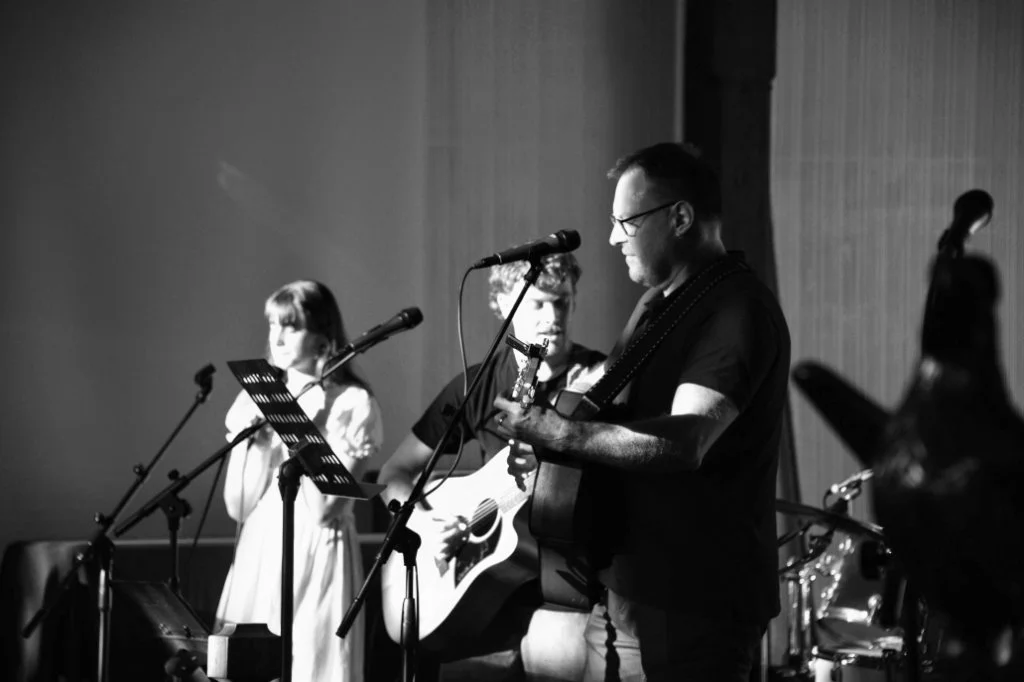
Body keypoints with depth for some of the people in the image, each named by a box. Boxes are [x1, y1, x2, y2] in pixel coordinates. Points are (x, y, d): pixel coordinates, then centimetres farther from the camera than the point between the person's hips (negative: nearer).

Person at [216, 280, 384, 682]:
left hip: (316, 553, -4)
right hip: (259, 550, 4)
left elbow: (323, 506, -14)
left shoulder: (353, 404, -6)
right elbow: (238, 506, 2)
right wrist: (251, 437, -9)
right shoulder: (256, 399, 7)